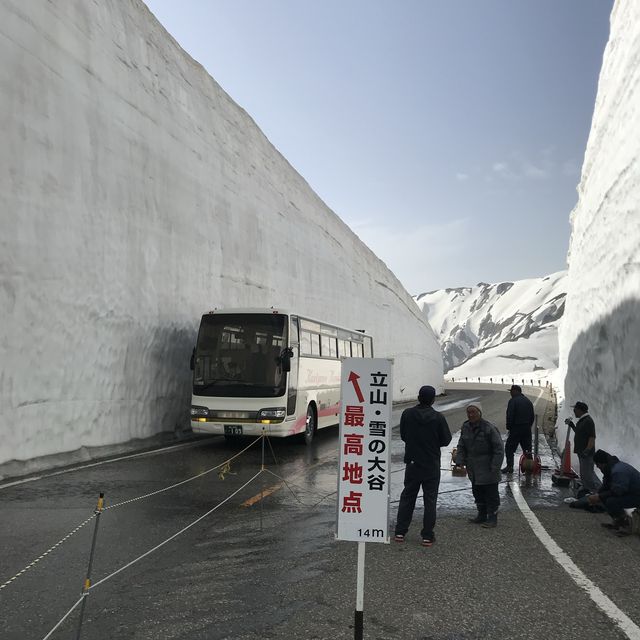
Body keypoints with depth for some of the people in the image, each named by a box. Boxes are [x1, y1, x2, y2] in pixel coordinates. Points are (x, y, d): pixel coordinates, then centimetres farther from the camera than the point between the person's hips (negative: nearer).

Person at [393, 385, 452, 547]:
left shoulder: (407, 414, -7)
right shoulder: (438, 418, -14)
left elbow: (403, 435, 3)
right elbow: (446, 440, -6)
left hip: (412, 463, 2)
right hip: (432, 465, -2)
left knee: (407, 497, 13)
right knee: (430, 500, 7)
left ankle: (400, 532, 15)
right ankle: (427, 536, 10)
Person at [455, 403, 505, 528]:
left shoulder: (489, 428, -17)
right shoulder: (465, 427, 3)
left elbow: (499, 449, -15)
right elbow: (461, 446, 11)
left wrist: (495, 467, -18)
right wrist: (460, 461, -2)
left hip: (487, 470, -7)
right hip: (473, 470, 7)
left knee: (491, 494, 2)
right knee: (477, 493, 15)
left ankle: (492, 518, 12)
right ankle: (482, 516, 28)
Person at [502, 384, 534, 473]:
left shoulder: (513, 401, -11)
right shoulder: (528, 401, 13)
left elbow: (510, 416, -16)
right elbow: (532, 416, 15)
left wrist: (509, 427, -6)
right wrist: (529, 426, 18)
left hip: (516, 428, -7)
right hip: (527, 429, 7)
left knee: (509, 448, 1)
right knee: (527, 448, 11)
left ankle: (510, 466, -4)